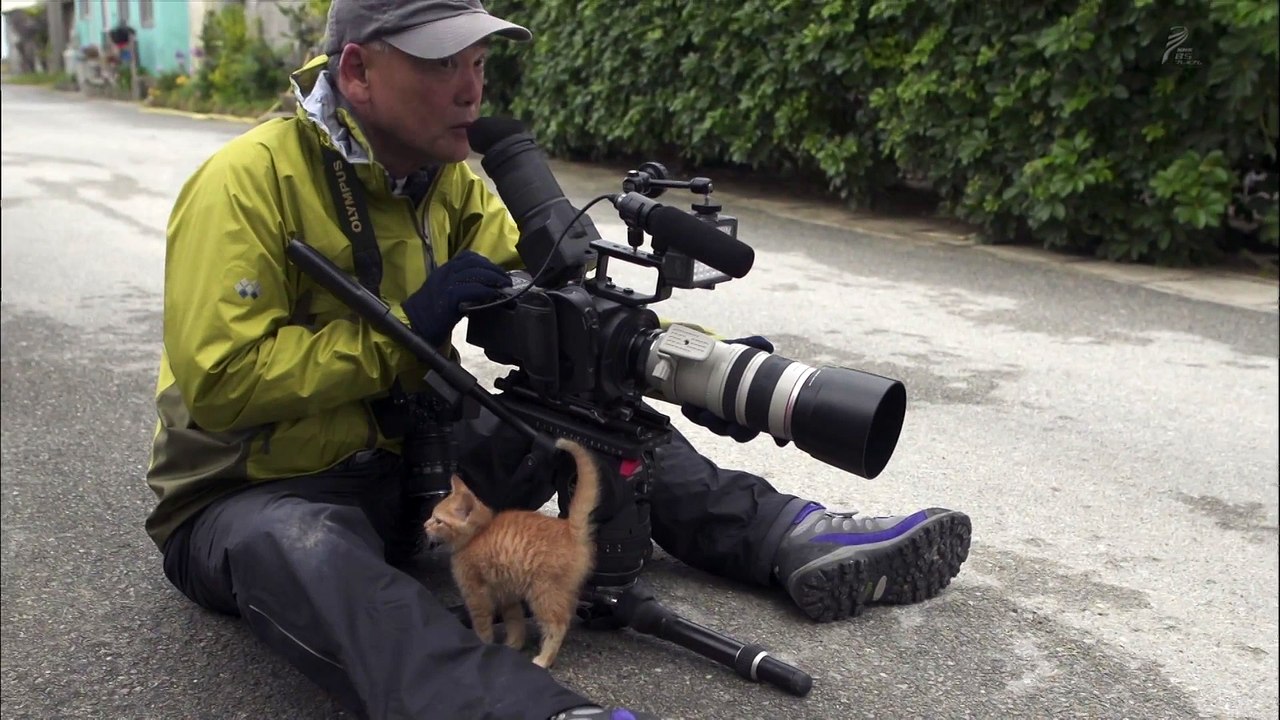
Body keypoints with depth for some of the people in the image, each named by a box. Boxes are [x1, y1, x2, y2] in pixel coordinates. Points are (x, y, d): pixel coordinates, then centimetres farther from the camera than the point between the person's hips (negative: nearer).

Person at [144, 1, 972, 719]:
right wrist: (401, 330, -26)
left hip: (399, 460, 6)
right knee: (301, 550, -41)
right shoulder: (250, 181, -20)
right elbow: (219, 382, -27)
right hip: (249, 499, -6)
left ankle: (791, 538, -6)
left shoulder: (446, 181, 0)